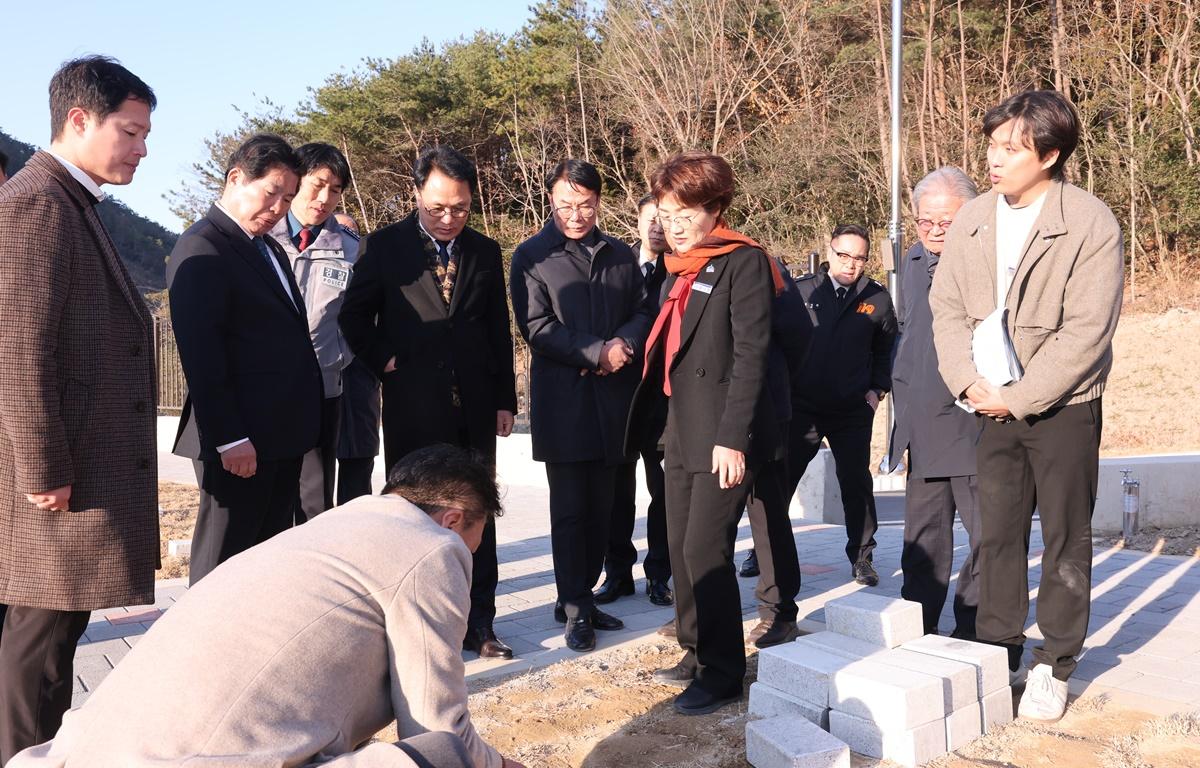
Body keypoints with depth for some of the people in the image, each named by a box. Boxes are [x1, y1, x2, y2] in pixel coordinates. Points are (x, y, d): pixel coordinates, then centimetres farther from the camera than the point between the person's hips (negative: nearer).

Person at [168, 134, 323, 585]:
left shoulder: (269, 248, 18)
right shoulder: (202, 249, -11)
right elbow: (199, 353, -18)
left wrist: (300, 423, 13)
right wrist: (229, 438, -21)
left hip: (283, 435, 9)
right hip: (240, 442, -9)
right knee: (224, 563, 1)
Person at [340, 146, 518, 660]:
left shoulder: (485, 252, 9)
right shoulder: (386, 246, 0)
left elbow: (499, 332, 11)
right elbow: (355, 315, 4)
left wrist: (505, 400, 9)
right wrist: (384, 359, -7)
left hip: (474, 406, 3)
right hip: (413, 407, -3)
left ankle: (477, 624, 15)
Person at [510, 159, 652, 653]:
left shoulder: (620, 255, 14)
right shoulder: (532, 257, -1)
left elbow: (643, 311, 12)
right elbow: (537, 327, -8)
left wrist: (624, 343, -9)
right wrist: (598, 352, -14)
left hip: (612, 397, 5)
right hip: (563, 402, -4)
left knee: (600, 509, 10)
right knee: (569, 510, -2)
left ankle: (582, 596, 22)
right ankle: (575, 610, 5)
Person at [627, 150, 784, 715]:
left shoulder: (744, 262, -9)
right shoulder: (680, 272, 16)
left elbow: (751, 354, -16)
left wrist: (733, 438, -21)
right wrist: (670, 428, 15)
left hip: (723, 435, -8)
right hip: (682, 431, 8)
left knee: (705, 550, -10)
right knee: (681, 547, 12)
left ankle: (723, 674, 4)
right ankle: (697, 654, 27)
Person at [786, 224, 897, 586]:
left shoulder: (877, 299, 2)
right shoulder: (802, 290, 0)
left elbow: (885, 349, 13)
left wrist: (877, 389, 3)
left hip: (853, 410, 0)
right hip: (802, 406, 0)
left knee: (857, 482, 5)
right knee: (780, 479, 3)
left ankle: (861, 556, 18)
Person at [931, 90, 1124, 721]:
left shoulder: (1092, 225, -14)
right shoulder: (972, 220, 1)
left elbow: (1086, 332, -17)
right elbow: (947, 308, 4)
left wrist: (1016, 398, -16)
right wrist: (968, 380, -10)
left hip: (1063, 404, -4)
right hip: (994, 407, 4)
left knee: (1065, 536, 6)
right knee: (997, 532, 10)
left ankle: (1054, 666, 19)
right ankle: (997, 649, 25)